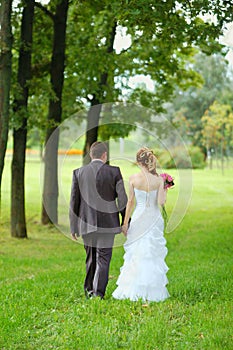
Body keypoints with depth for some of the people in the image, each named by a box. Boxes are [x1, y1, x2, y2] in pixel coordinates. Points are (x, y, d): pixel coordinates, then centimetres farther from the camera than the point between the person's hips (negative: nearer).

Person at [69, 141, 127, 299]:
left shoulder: (78, 172, 1)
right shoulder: (114, 172, -5)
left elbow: (74, 201, 3)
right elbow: (122, 199, -4)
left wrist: (74, 226, 10)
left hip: (86, 223, 3)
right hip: (107, 223, -3)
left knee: (91, 258, 17)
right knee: (103, 258, 1)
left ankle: (89, 292, 26)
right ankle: (98, 293, -6)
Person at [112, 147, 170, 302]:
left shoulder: (133, 179, -7)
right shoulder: (159, 179, -8)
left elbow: (130, 201, -3)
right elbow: (161, 202, -13)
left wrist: (125, 222, 5)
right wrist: (165, 189, 6)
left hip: (138, 218, 0)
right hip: (154, 219, 0)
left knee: (135, 254, 9)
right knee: (153, 255, 8)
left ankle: (132, 290, 12)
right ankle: (153, 291, 10)